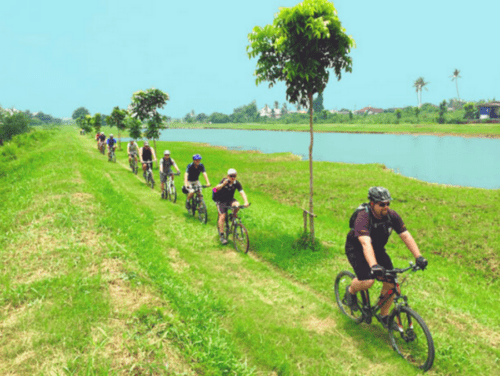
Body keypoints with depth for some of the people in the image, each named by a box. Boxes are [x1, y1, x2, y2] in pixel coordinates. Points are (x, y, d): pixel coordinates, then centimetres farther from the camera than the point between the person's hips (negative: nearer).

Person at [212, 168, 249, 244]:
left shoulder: (237, 183, -15)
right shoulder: (224, 181, -20)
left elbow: (242, 192, -25)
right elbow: (217, 188, -35)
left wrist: (246, 201, -42)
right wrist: (223, 184, -56)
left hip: (230, 199, 2)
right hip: (221, 200, -2)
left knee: (237, 205, -30)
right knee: (222, 216, -13)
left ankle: (233, 216, 2)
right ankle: (222, 235, -4)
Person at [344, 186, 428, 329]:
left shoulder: (392, 216, -16)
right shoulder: (363, 217, -33)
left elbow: (406, 236, -17)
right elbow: (366, 244, -45)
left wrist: (419, 257, -28)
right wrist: (374, 266, -58)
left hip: (377, 249, 6)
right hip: (357, 250, -5)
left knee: (390, 282, -6)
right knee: (367, 281, -26)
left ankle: (384, 316, 14)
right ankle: (351, 291, 8)